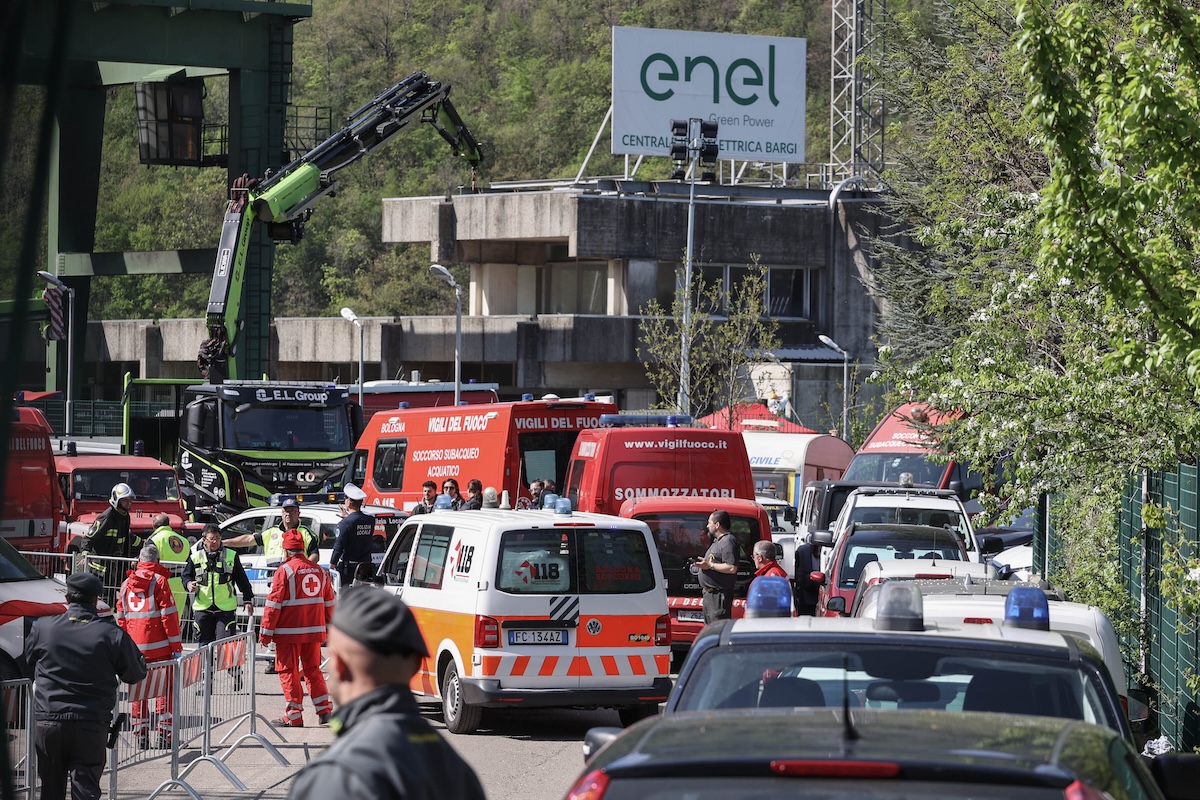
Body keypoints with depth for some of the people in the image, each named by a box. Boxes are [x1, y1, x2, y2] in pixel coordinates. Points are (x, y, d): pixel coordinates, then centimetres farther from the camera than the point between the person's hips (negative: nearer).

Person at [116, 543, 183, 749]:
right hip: (158, 646, -5)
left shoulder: (126, 584, 12)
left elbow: (121, 618, 14)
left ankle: (141, 735, 9)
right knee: (165, 688, 1)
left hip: (134, 646, 5)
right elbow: (169, 616, -10)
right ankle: (164, 735, -5)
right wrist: (176, 646, -7)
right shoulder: (159, 581, -5)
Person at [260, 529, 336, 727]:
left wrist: (266, 632, -7)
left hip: (289, 631, -6)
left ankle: (294, 716, 2)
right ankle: (324, 710, 12)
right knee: (312, 670, 16)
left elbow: (274, 603, -11)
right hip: (314, 630, 6)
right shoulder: (319, 571, 8)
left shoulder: (284, 571, -10)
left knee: (288, 672, 3)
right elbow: (329, 602, 15)